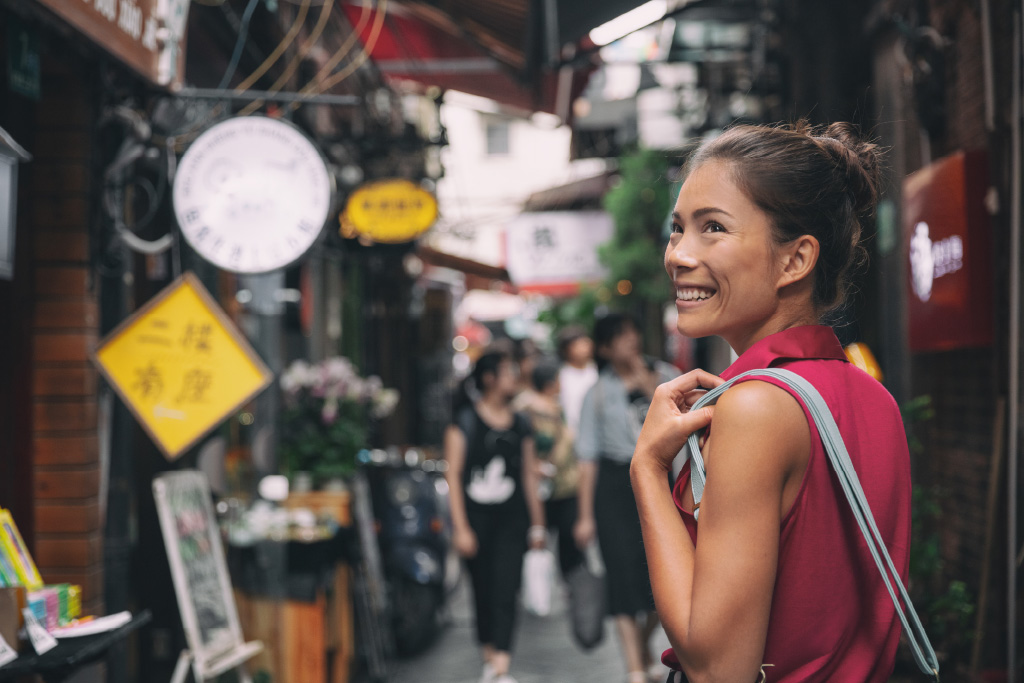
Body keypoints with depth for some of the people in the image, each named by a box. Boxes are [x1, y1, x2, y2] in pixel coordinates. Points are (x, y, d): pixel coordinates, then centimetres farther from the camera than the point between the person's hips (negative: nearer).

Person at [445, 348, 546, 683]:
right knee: (482, 590, 7)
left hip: (511, 517, 2)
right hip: (476, 516, -2)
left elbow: (529, 474, 14)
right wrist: (460, 527, -9)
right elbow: (453, 474, -4)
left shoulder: (520, 424, 11)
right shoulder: (465, 421, -1)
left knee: (506, 592, -9)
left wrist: (537, 523, 12)